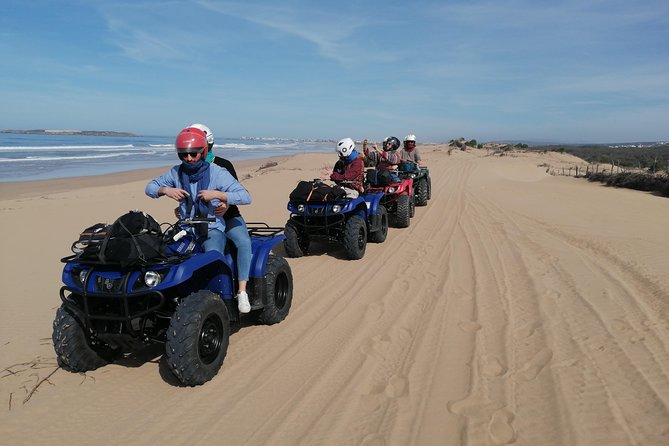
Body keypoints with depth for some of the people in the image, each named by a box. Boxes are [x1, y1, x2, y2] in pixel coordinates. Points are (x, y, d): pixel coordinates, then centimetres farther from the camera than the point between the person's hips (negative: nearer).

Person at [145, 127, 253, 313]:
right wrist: (165, 190, -8)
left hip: (212, 229, -3)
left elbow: (245, 197, -12)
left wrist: (216, 194, -23)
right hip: (185, 229, 4)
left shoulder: (217, 173, -5)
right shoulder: (176, 172, 7)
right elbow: (150, 187, 14)